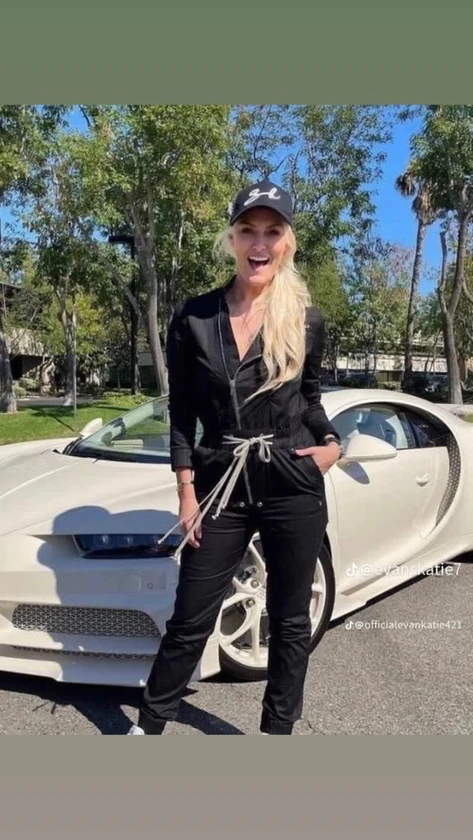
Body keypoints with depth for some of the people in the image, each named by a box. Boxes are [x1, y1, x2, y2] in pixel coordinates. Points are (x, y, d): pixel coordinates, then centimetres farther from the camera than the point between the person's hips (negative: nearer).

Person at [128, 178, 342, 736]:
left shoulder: (306, 320, 0)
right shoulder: (195, 317, -3)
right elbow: (181, 412, 0)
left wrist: (330, 442, -3)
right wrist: (187, 493, -3)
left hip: (294, 487, 1)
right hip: (221, 487, 0)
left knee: (289, 620, 13)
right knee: (190, 619, 9)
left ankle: (277, 733, 35)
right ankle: (148, 726, 33)